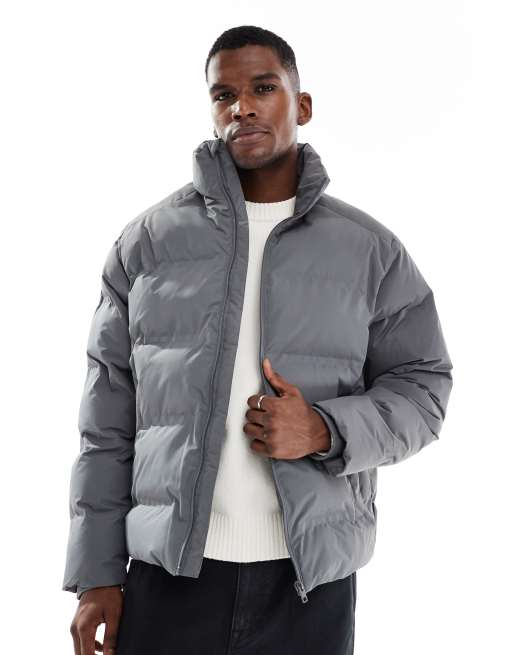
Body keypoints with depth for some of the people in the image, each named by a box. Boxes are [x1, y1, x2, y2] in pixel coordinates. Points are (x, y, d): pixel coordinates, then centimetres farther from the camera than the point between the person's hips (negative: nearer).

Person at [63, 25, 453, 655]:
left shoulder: (371, 248, 3)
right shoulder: (146, 240, 3)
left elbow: (422, 387, 4)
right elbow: (108, 417, 3)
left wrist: (324, 431, -15)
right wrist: (97, 575, 0)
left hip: (313, 578, 0)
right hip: (168, 574, 0)